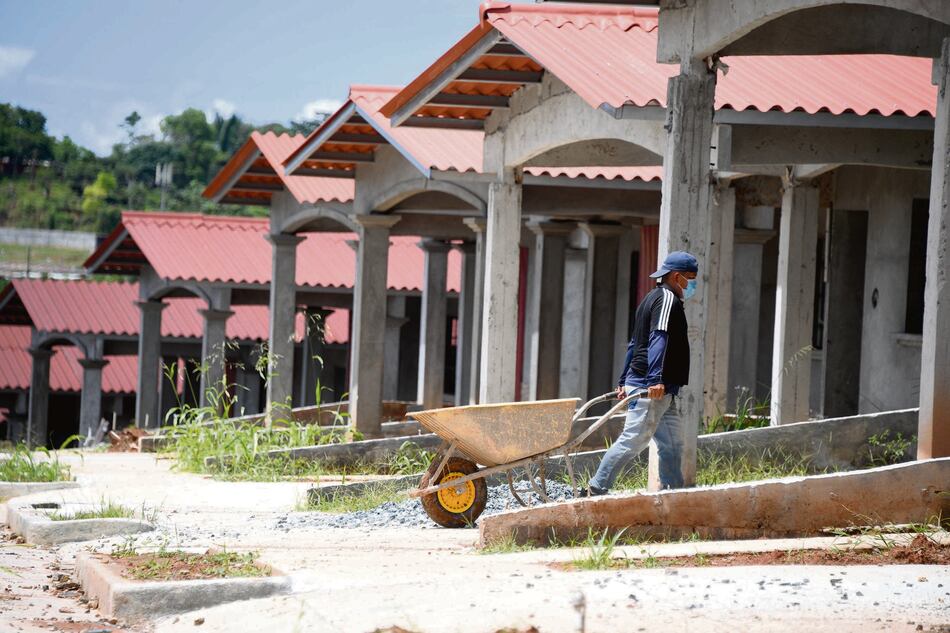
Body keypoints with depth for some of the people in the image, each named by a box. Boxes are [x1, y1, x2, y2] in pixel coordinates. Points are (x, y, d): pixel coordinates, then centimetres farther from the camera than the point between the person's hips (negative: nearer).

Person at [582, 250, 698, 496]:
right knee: (633, 440, -10)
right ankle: (596, 489, -9)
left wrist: (624, 381, 26)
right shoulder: (667, 299, -8)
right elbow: (658, 338, -22)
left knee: (672, 444, 9)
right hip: (652, 389, -11)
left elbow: (635, 344, 26)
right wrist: (655, 379, -31)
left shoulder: (652, 299, 24)